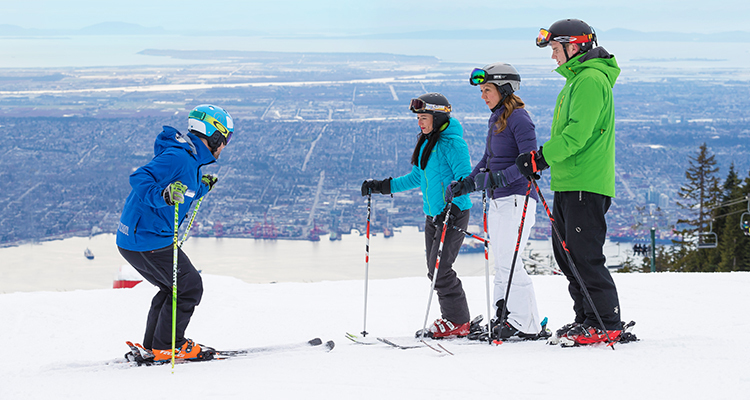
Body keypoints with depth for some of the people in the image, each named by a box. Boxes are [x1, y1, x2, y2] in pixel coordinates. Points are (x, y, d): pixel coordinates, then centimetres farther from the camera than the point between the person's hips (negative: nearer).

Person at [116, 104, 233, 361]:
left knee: (174, 286, 23)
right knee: (189, 287, -1)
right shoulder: (178, 157, -19)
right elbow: (139, 179, -28)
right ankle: (167, 347, 6)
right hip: (148, 240, -11)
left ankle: (153, 344, 28)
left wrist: (201, 188, 30)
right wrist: (163, 195, -43)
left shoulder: (190, 158, 13)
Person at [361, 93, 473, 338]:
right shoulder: (426, 143, 13)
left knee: (440, 269, -12)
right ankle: (453, 318, 14)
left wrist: (452, 204, -33)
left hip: (454, 214, -9)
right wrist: (383, 187, 19)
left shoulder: (452, 143, -14)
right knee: (435, 270, 7)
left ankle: (457, 322, -3)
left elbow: (465, 178, -20)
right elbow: (417, 178, 23)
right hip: (433, 215, 9)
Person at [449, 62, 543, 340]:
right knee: (500, 263, 8)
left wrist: (497, 178, -28)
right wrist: (467, 184, 12)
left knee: (508, 261, -11)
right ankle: (504, 316, 11)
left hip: (516, 198, -9)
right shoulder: (495, 119, 16)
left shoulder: (518, 118, -11)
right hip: (497, 200, 9)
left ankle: (526, 323, -7)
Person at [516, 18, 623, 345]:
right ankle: (587, 318, 18)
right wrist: (540, 159, 15)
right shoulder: (577, 79, 21)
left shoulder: (591, 80, -13)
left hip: (585, 184, -11)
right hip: (569, 183, 11)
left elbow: (577, 134, -22)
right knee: (566, 253, 12)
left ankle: (608, 324, -5)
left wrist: (541, 157, -19)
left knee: (585, 256, -9)